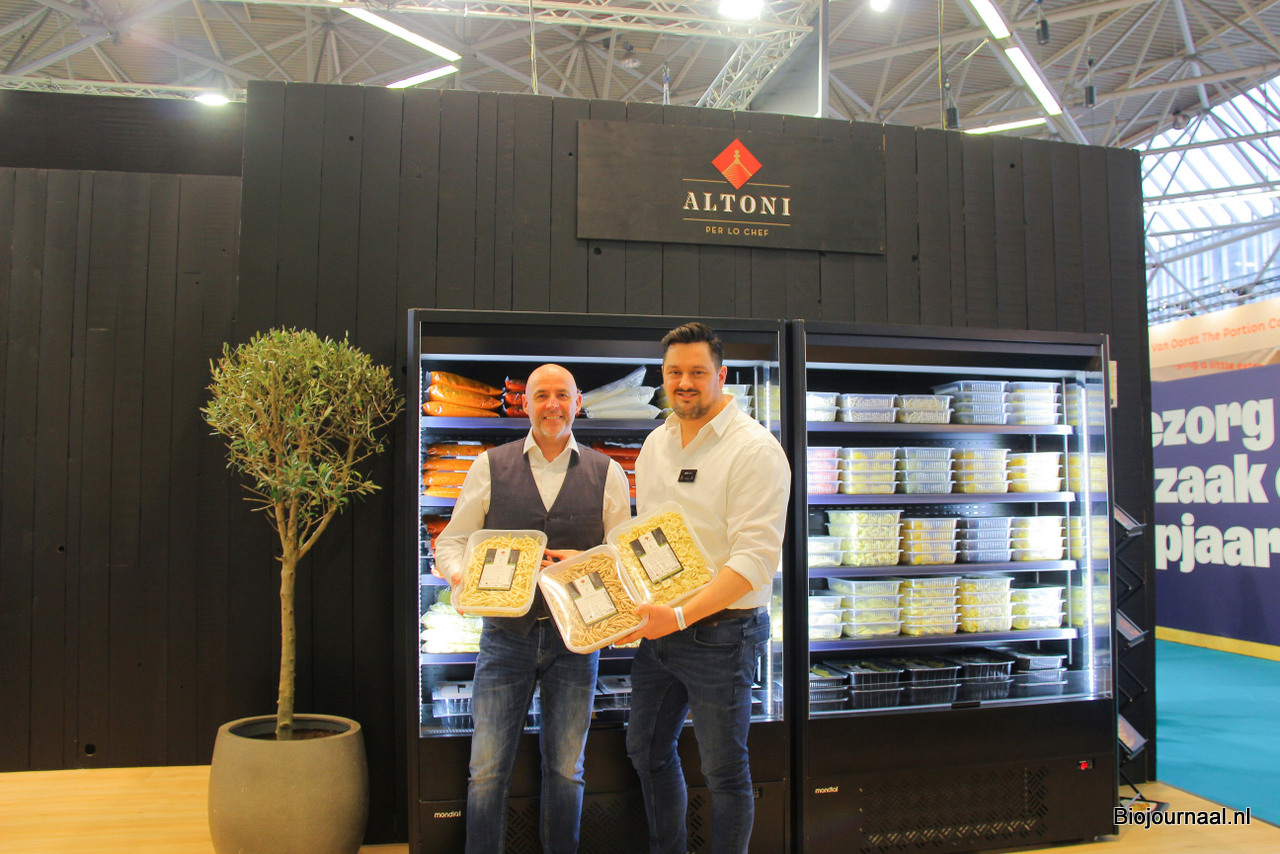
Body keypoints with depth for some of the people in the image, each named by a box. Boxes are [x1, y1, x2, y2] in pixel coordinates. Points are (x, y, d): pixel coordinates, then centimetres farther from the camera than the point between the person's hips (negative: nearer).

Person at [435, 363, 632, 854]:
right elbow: (451, 541, 3)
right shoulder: (490, 467, 2)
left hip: (575, 635, 0)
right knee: (487, 770, 4)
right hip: (506, 634, 0)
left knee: (565, 769, 11)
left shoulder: (606, 474, 2)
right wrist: (462, 576, -18)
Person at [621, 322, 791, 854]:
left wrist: (681, 616, -29)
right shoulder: (655, 445, 8)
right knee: (647, 749, 20)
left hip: (719, 633, -7)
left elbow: (755, 559, -22)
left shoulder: (755, 450, -15)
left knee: (724, 770, 7)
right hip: (658, 628, 8)